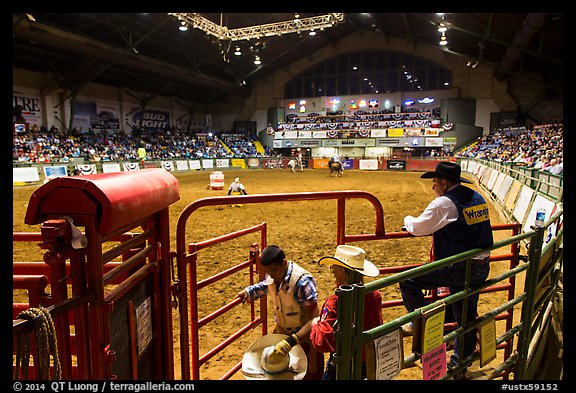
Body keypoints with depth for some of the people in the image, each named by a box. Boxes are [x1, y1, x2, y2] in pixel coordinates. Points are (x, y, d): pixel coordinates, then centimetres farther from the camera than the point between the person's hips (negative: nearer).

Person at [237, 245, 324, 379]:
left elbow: (314, 320, -31)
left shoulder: (303, 281, -30)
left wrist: (290, 342, -40)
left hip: (303, 338, -6)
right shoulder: (271, 276, -8)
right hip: (281, 333, 6)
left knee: (308, 375, 12)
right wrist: (248, 291, 1)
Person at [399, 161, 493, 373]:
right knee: (466, 316, 21)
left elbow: (418, 228, -10)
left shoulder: (444, 203, -16)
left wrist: (408, 219, 11)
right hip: (482, 268, 9)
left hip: (459, 269, -9)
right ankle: (462, 360, 38)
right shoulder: (478, 198, 9)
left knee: (408, 281, 0)